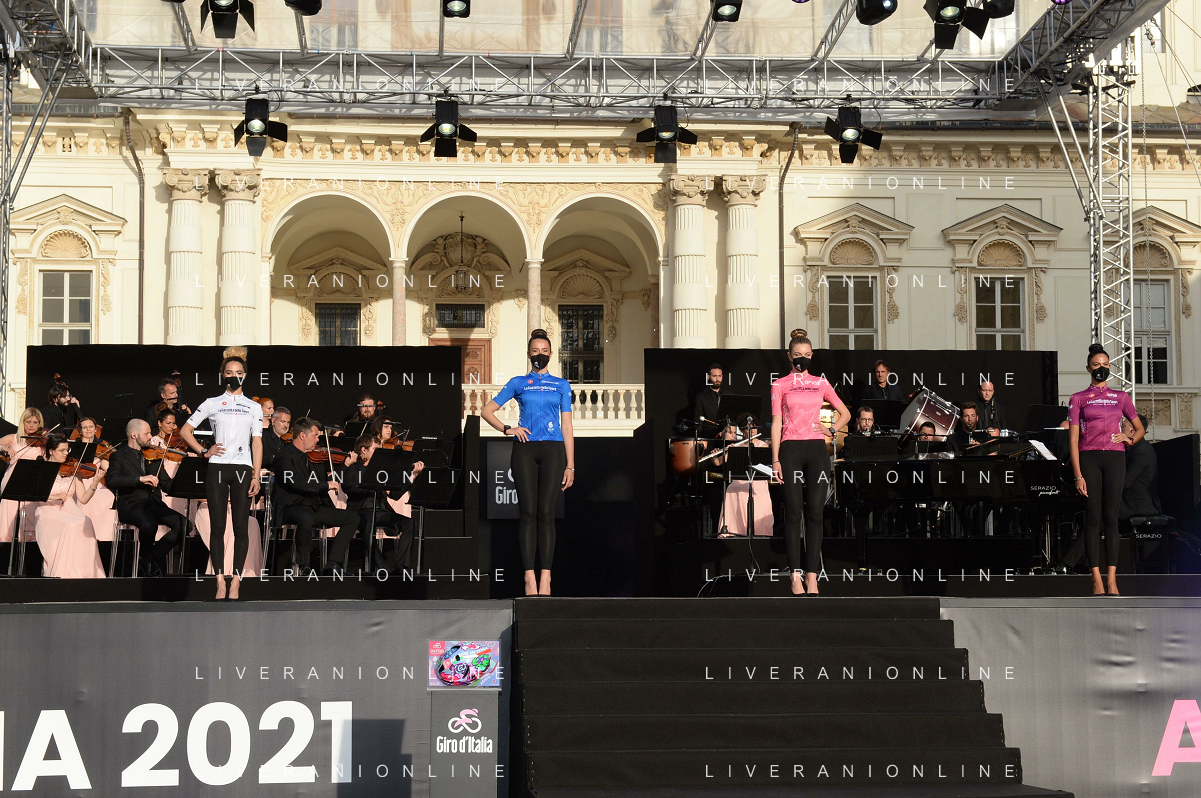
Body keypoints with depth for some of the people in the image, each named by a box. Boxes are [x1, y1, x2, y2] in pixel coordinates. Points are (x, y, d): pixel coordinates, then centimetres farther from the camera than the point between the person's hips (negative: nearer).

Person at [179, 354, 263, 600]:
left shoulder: (254, 407, 13)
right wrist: (204, 451, -1)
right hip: (216, 468, 0)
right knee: (217, 526, -1)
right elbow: (185, 431, 12)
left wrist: (256, 476, -2)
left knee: (241, 526, -4)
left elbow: (257, 442, 7)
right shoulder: (212, 403, 11)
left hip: (242, 469, 0)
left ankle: (236, 580, -3)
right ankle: (220, 580, 0)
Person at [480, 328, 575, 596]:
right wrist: (507, 429, -2)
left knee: (545, 513, -6)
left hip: (553, 450, 0)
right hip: (525, 449, 0)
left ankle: (545, 579, -7)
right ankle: (530, 578, -7)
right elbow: (487, 411, 15)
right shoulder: (518, 383, 13)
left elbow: (567, 426, 10)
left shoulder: (561, 385, 14)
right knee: (528, 512, -5)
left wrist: (570, 465, 4)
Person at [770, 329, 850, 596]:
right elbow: (776, 423, 1)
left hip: (817, 450, 2)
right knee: (793, 512, -4)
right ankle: (796, 576, -4)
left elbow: (845, 413, 21)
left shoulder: (821, 384, 13)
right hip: (790, 450, -2)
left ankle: (812, 576, -2)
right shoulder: (780, 385, 6)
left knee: (814, 512, -2)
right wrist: (775, 460, -7)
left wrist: (832, 430, 2)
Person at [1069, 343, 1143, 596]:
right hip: (1088, 459, -2)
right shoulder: (1078, 399, 6)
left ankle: (1112, 578, -2)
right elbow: (1073, 439, 1)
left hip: (1115, 458, 2)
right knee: (1093, 518, -3)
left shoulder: (1121, 397, 13)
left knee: (1111, 517, -1)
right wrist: (1078, 475, -7)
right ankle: (1096, 578, -3)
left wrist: (1130, 439, -1)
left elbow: (1140, 429, 22)